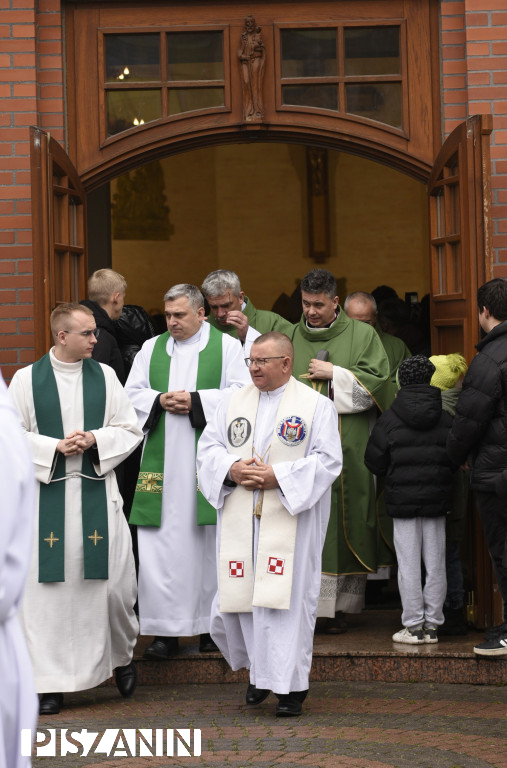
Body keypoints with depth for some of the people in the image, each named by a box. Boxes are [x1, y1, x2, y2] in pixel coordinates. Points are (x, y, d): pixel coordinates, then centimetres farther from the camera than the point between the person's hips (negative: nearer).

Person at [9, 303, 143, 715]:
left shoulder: (105, 375, 6)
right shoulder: (27, 379, 1)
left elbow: (131, 430, 6)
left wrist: (94, 439, -12)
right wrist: (56, 447, -13)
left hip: (98, 495, 1)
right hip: (47, 495, -1)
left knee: (113, 583, 1)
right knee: (49, 585, -2)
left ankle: (121, 654, 28)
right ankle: (51, 681, 7)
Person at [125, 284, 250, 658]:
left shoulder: (227, 346, 4)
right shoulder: (152, 348, 15)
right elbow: (132, 393, 13)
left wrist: (195, 401, -13)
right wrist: (160, 400, -7)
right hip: (162, 461, 3)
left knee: (210, 542, 0)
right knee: (163, 543, -2)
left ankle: (211, 624, 11)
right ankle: (166, 630, 1)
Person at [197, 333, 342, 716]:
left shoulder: (316, 406, 0)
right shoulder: (234, 403, 13)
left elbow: (328, 460, -7)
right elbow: (208, 448, 12)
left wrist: (278, 476, -16)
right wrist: (232, 469, -9)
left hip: (290, 519, -4)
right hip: (240, 522, 4)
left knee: (286, 596, -6)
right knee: (239, 594, 3)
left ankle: (291, 684, 3)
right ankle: (260, 669, 25)